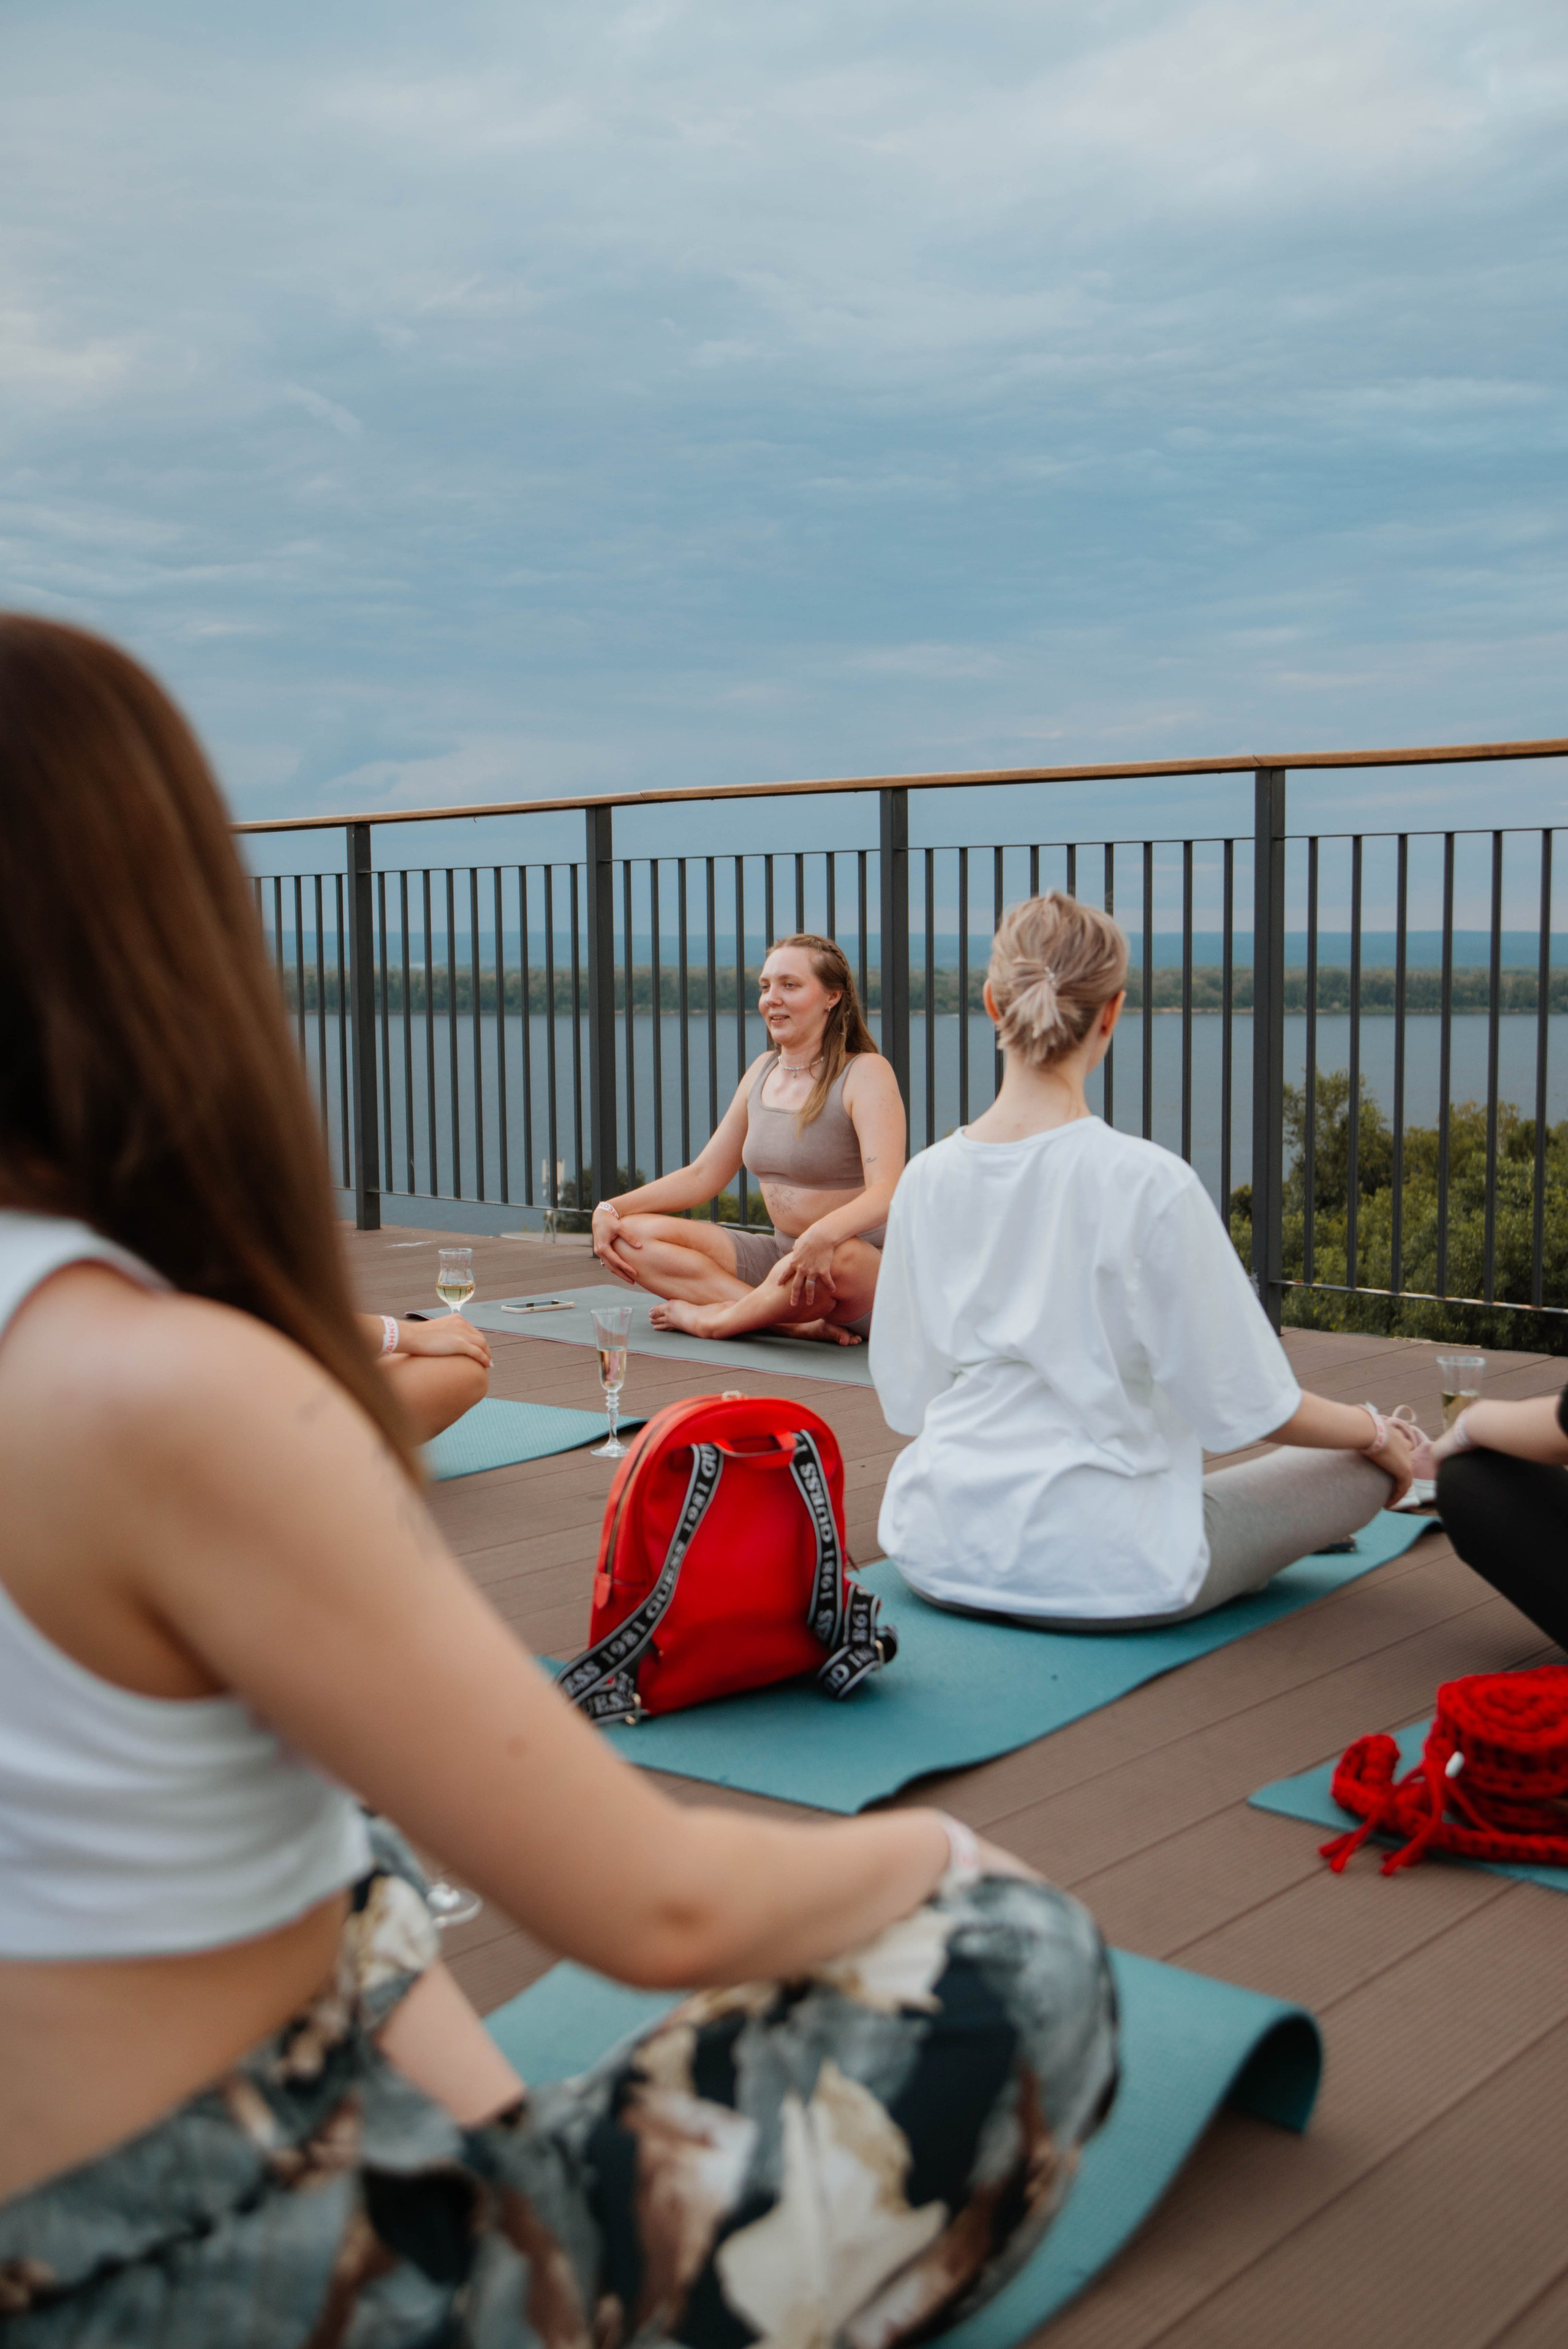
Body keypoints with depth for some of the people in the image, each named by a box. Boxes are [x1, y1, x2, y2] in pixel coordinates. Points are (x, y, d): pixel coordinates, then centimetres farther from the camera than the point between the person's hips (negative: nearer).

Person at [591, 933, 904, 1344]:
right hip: (779, 1256, 7)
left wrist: (824, 1235, -43)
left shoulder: (865, 1072, -9)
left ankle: (714, 1319, -14)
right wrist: (611, 1209, 3)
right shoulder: (763, 1071, 11)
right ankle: (796, 1322, -22)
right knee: (632, 1236, -8)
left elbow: (887, 1194, -23)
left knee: (835, 1256, -43)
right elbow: (703, 1175, 16)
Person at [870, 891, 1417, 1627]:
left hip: (938, 1557, 6)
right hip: (1098, 1573, -5)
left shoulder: (928, 1177, -2)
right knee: (1370, 1466, 16)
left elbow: (906, 1399, 7)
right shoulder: (1149, 1183, -17)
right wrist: (1375, 1429, 11)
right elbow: (1242, 1405, -10)